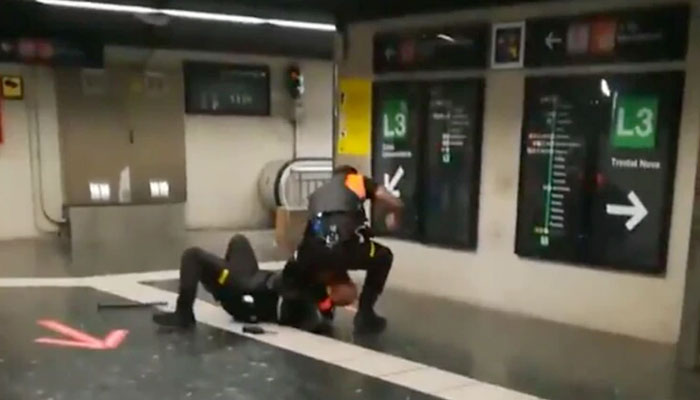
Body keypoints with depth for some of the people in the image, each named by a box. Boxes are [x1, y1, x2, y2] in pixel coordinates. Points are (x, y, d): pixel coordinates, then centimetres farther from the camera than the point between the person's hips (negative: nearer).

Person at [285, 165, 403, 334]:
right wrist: (392, 216, 42)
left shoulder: (317, 194, 39)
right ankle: (364, 316, 23)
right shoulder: (359, 180, 27)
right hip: (345, 243, -4)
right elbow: (395, 203, 16)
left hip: (314, 250, 4)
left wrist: (338, 275, 53)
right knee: (383, 257, 28)